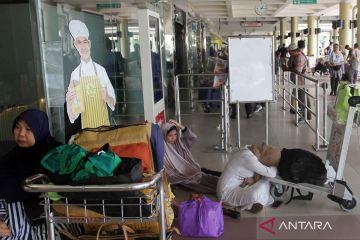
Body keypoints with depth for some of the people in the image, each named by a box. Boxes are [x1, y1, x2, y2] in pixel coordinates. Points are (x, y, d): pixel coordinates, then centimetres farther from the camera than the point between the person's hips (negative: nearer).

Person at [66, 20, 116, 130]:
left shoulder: (101, 70, -4)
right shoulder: (75, 74, -4)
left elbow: (113, 102, 0)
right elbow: (72, 115, -6)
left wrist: (107, 97, -20)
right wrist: (68, 101, -25)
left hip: (104, 122, 0)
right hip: (86, 125, 0)